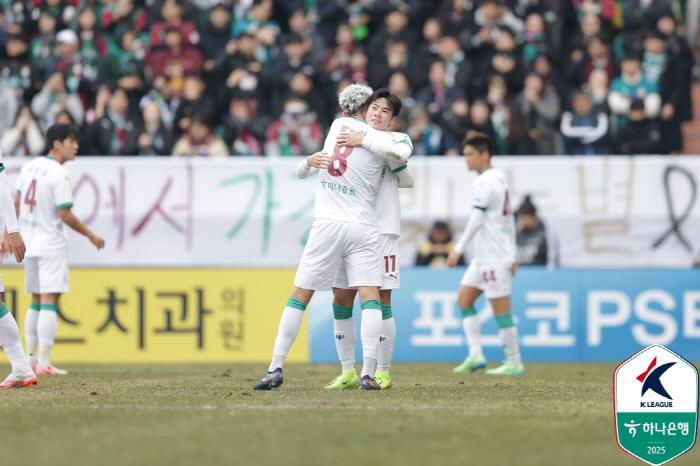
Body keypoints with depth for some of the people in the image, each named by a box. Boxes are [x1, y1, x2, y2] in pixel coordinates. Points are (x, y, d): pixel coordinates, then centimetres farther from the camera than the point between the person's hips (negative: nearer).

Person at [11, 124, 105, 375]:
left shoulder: (29, 166, 8)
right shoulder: (59, 175, -16)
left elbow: (16, 203, 13)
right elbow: (65, 215, -17)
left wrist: (8, 234, 20)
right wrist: (91, 236, -6)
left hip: (29, 243, 8)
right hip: (52, 245, -8)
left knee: (36, 302, 15)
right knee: (49, 300, -9)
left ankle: (31, 358, 16)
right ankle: (44, 363, -13)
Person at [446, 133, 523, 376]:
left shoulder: (485, 182, -14)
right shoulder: (499, 178, 15)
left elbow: (477, 219, -20)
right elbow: (509, 219, 19)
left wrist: (458, 249, -19)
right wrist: (512, 254, 23)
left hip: (494, 257, -10)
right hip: (483, 256, 10)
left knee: (501, 310, -5)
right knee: (464, 300, 9)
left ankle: (515, 363, 1)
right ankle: (475, 355, 3)